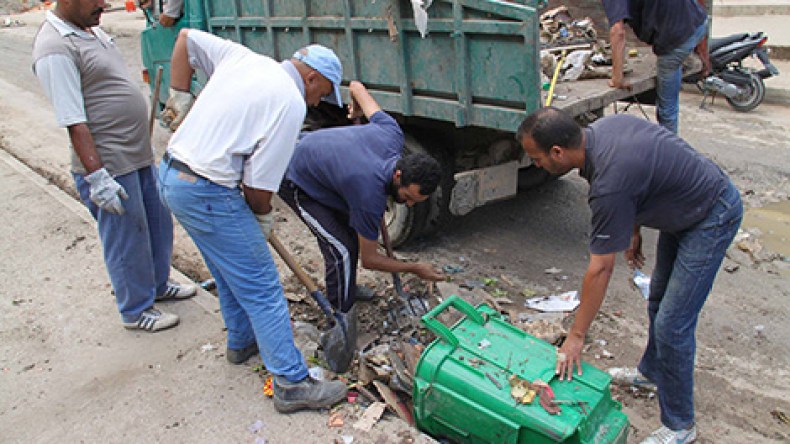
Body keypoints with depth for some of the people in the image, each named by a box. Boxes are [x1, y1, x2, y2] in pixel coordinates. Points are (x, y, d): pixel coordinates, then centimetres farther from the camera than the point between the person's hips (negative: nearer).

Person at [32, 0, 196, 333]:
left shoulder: (90, 30, 11)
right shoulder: (55, 49, -19)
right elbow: (74, 122, -24)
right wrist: (97, 177, -26)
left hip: (138, 155, 10)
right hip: (109, 165, -10)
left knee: (158, 224, 21)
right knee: (127, 239, 4)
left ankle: (158, 284, 42)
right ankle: (136, 311, 23)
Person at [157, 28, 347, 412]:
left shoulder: (242, 57, 9)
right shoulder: (291, 103, -14)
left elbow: (186, 38, 21)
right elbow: (258, 183, -15)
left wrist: (179, 97, 17)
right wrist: (263, 216, 5)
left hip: (171, 175, 9)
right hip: (207, 195, -9)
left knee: (231, 272, 25)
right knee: (262, 287, -1)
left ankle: (241, 342, 44)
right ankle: (292, 384, 6)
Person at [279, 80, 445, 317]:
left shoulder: (392, 134, -21)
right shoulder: (370, 197, -36)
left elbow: (356, 86, -5)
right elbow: (369, 259, -20)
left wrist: (357, 111, 17)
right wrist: (415, 268, -11)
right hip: (296, 184, -9)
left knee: (352, 232, 14)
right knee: (343, 249, -16)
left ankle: (347, 290, 34)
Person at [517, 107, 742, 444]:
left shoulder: (609, 182, -35)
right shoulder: (600, 128, -10)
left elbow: (600, 269, -27)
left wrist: (577, 335, -17)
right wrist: (634, 230, 15)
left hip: (712, 220, -10)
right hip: (684, 207, 10)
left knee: (671, 324, -6)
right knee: (658, 300, 22)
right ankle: (652, 370, 45)